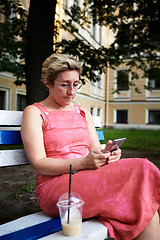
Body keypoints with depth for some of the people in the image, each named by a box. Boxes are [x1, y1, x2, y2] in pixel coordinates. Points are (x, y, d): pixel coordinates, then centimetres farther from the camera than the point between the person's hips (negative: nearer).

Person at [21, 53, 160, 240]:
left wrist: (108, 155, -12)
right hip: (55, 186, -5)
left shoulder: (83, 111, 20)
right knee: (141, 171, -25)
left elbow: (96, 150, 13)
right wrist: (83, 163, -22)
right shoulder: (34, 113, 2)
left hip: (90, 180, 6)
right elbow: (39, 165, -8)